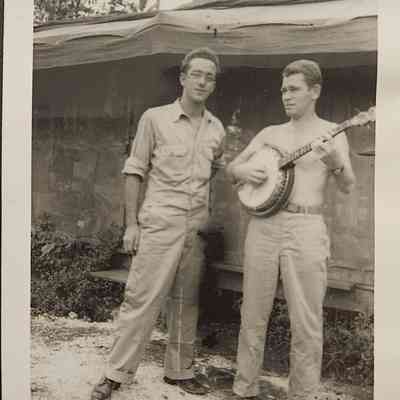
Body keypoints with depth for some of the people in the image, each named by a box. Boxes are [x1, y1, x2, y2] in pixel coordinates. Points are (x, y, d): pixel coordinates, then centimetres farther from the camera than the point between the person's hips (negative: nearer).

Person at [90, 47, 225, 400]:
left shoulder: (217, 129, 10)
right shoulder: (155, 118, -1)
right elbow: (135, 171, -1)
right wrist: (131, 223, -5)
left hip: (197, 228, 4)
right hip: (159, 225, -4)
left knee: (186, 302, 11)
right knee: (142, 299, -3)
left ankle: (179, 370, 25)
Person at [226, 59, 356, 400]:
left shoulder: (331, 133, 4)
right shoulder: (270, 133, 15)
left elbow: (348, 187, -6)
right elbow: (231, 168, 18)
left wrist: (335, 161, -26)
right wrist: (243, 171, -5)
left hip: (305, 229, -3)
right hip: (263, 226, 4)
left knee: (306, 323, 0)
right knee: (253, 315, 9)